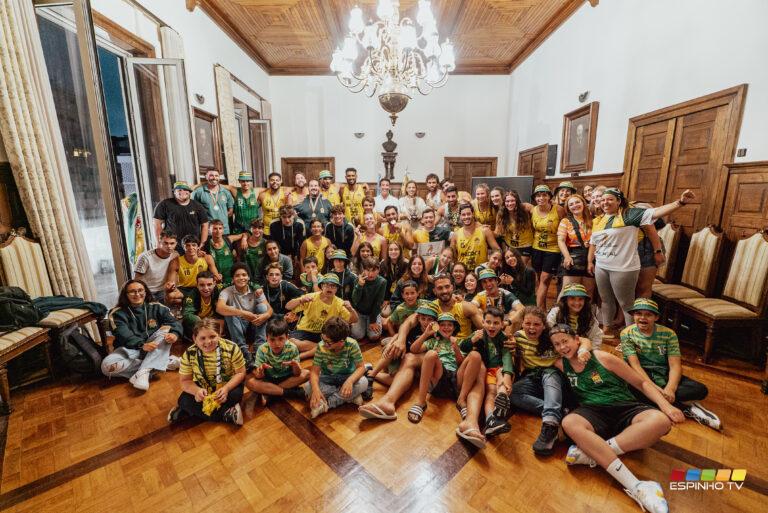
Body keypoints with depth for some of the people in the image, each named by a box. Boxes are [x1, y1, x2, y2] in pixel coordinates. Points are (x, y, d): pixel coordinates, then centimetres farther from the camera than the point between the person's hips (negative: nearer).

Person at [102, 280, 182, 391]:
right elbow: (124, 335, -20)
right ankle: (164, 362, -27)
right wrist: (142, 345, -40)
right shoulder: (117, 313, -4)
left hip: (154, 350, 1)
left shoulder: (156, 307, 2)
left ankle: (143, 371, -34)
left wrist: (175, 334, -35)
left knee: (167, 329, -25)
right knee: (107, 366, -31)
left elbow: (174, 322, -10)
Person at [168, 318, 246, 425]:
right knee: (184, 400, -23)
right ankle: (226, 414, -21)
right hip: (202, 388, 2)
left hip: (228, 385, -2)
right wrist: (196, 390, -30)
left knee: (236, 395, -30)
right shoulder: (189, 354, -14)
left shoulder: (231, 348, -20)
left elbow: (240, 373, -13)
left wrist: (226, 388, -31)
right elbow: (185, 381, -8)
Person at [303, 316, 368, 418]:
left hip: (347, 377, -1)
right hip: (328, 379, 2)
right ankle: (350, 396, -18)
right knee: (308, 387, -27)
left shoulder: (351, 344, -25)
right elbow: (315, 371, -19)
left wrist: (350, 381, -40)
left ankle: (326, 404, -22)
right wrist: (315, 388, -39)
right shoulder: (321, 347, -22)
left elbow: (361, 367, -21)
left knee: (363, 383, -31)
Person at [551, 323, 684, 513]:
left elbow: (642, 383, 4)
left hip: (625, 408, 0)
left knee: (661, 420, -33)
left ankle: (591, 452, -33)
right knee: (569, 423, -35)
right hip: (594, 413, 0)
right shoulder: (561, 365, 6)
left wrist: (665, 405, -11)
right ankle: (636, 487, -35)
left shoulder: (604, 358, -1)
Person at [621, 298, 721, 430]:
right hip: (640, 375, -2)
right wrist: (654, 387, -29)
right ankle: (686, 407, -18)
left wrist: (670, 388, -28)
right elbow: (634, 364, -16)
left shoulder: (668, 334, -3)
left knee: (701, 389, -21)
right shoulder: (627, 333, -9)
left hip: (664, 375, 2)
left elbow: (675, 365, -10)